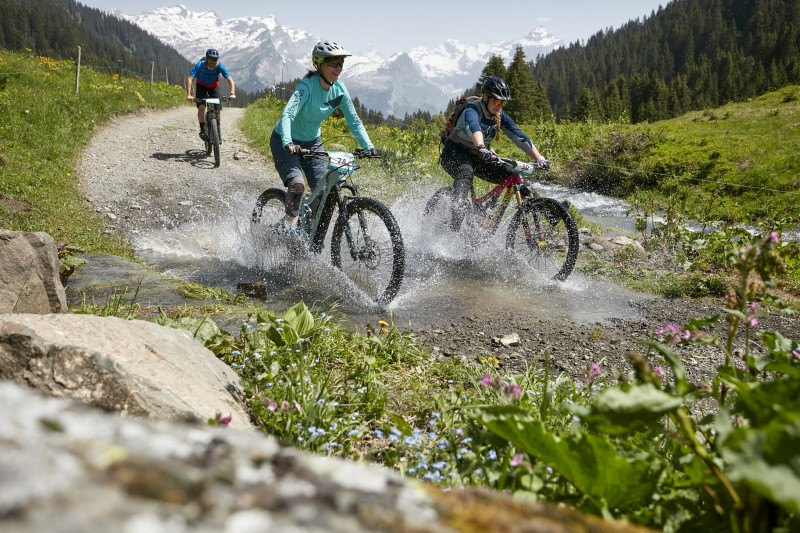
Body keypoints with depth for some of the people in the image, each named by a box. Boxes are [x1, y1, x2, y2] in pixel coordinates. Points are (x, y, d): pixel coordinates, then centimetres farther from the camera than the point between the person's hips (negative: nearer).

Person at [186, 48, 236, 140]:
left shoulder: (219, 66, -29)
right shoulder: (200, 65, -32)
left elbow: (230, 80, -31)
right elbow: (190, 79, -39)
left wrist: (232, 93, -47)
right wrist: (188, 95, -52)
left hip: (214, 87, 1)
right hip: (202, 86, -1)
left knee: (218, 110, -8)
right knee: (201, 107, -22)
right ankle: (202, 129, -5)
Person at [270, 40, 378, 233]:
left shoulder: (339, 89, -11)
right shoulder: (307, 86, -28)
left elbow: (354, 121, -8)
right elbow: (287, 115, -40)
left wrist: (368, 146, -22)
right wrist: (288, 143, -57)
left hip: (312, 142, 5)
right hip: (285, 142, -5)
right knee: (297, 184, -26)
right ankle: (290, 225, -10)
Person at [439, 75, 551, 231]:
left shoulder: (500, 116, -3)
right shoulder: (472, 110, -22)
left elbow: (519, 137, -8)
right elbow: (474, 127, -45)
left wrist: (540, 159, -20)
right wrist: (482, 149, -66)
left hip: (478, 159, 7)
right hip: (455, 154, -6)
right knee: (465, 172, -41)